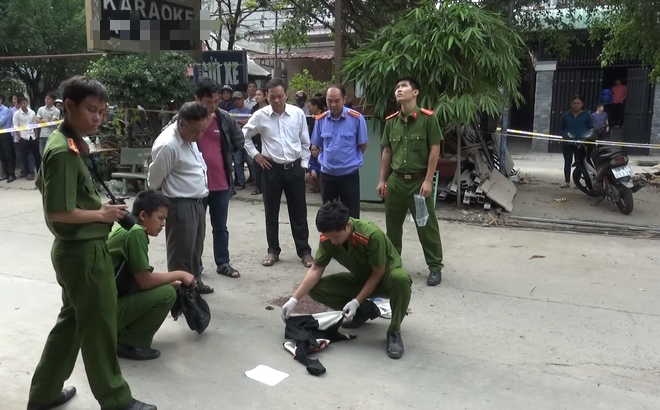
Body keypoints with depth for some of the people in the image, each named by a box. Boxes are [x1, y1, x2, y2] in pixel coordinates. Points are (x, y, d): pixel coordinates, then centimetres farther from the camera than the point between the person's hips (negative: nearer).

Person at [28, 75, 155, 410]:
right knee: (99, 327, 4)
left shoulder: (66, 143, 9)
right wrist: (101, 213, -13)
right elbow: (58, 211, -26)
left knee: (71, 321, 21)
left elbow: (43, 185, 22)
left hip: (75, 249, 10)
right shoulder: (65, 151, -22)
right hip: (84, 251, -10)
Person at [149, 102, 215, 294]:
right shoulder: (168, 145, -24)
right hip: (180, 206, -9)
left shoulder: (190, 136, 2)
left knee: (196, 248, 21)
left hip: (197, 202, 9)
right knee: (181, 253, 1)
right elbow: (154, 180, -13)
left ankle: (195, 282, 38)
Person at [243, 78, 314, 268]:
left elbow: (305, 143, 6)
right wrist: (255, 154, 3)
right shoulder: (260, 116, -5)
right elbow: (244, 135, 10)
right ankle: (273, 250, 24)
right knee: (271, 213, 9)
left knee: (299, 213, 7)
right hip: (271, 169, 0)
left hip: (294, 168, 0)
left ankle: (304, 251, 19)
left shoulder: (298, 113, -3)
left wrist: (304, 165, 3)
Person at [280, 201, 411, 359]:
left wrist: (356, 302, -27)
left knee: (401, 279, -41)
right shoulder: (327, 238, -19)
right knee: (316, 289, -14)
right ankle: (366, 310, 5)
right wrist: (294, 299, -17)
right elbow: (316, 270, -11)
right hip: (361, 278, 5)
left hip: (386, 276, -5)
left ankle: (394, 331, -18)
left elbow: (378, 273, -24)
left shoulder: (372, 235, -35)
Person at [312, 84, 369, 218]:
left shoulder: (356, 118, -11)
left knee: (351, 217, 4)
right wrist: (329, 158, 10)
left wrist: (351, 160, 8)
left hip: (349, 174, -3)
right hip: (327, 174, 3)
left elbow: (363, 145, 0)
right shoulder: (320, 119, -2)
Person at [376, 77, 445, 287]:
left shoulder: (428, 118, -8)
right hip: (395, 180, 5)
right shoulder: (391, 121, 6)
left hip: (419, 180, -4)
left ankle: (435, 267, 14)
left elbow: (435, 149, -9)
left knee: (427, 226, 2)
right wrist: (382, 180, 9)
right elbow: (386, 152, 12)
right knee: (392, 224, 13)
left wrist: (428, 181, -13)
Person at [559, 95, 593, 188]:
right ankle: (567, 182, 14)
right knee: (567, 162, 7)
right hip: (567, 143, 2)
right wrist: (565, 136, -11)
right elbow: (561, 129, 9)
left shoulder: (586, 115, 1)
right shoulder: (565, 115, 5)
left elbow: (591, 129, 5)